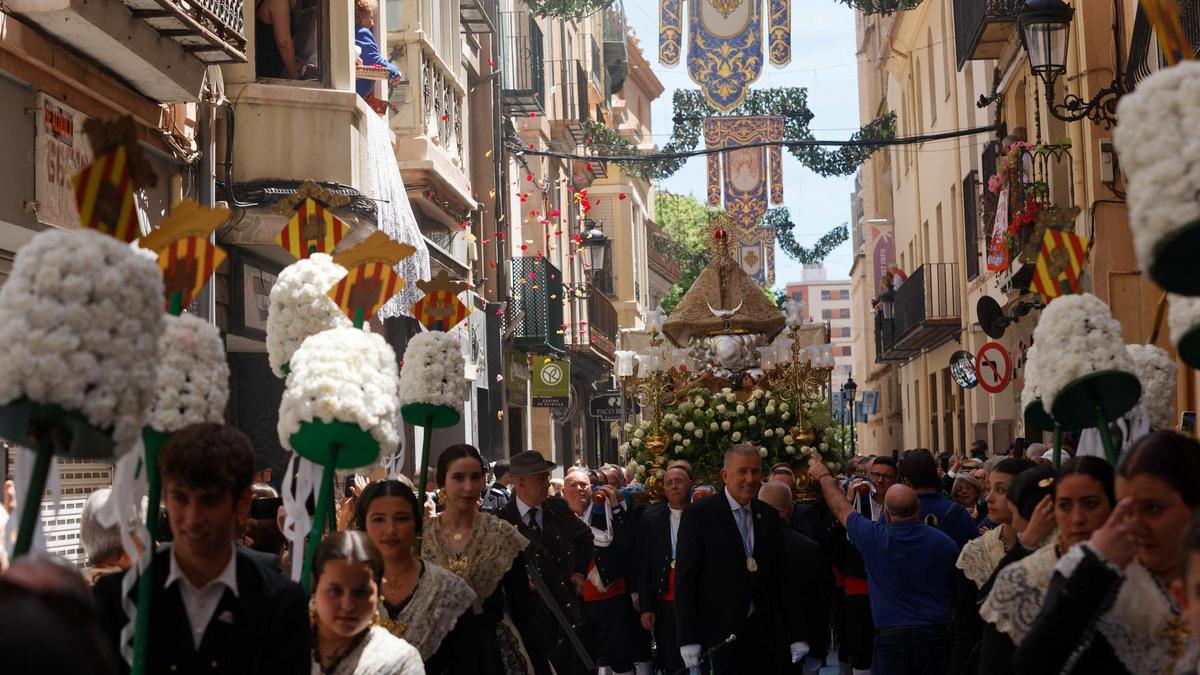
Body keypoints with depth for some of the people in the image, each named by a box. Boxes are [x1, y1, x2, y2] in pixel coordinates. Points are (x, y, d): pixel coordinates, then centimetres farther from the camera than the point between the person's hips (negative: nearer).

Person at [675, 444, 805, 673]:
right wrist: (688, 639, -10)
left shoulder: (769, 517, 10)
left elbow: (781, 577, 13)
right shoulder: (698, 515, -4)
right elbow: (685, 579, -6)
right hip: (723, 635, -4)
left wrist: (795, 635, 9)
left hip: (765, 633, 4)